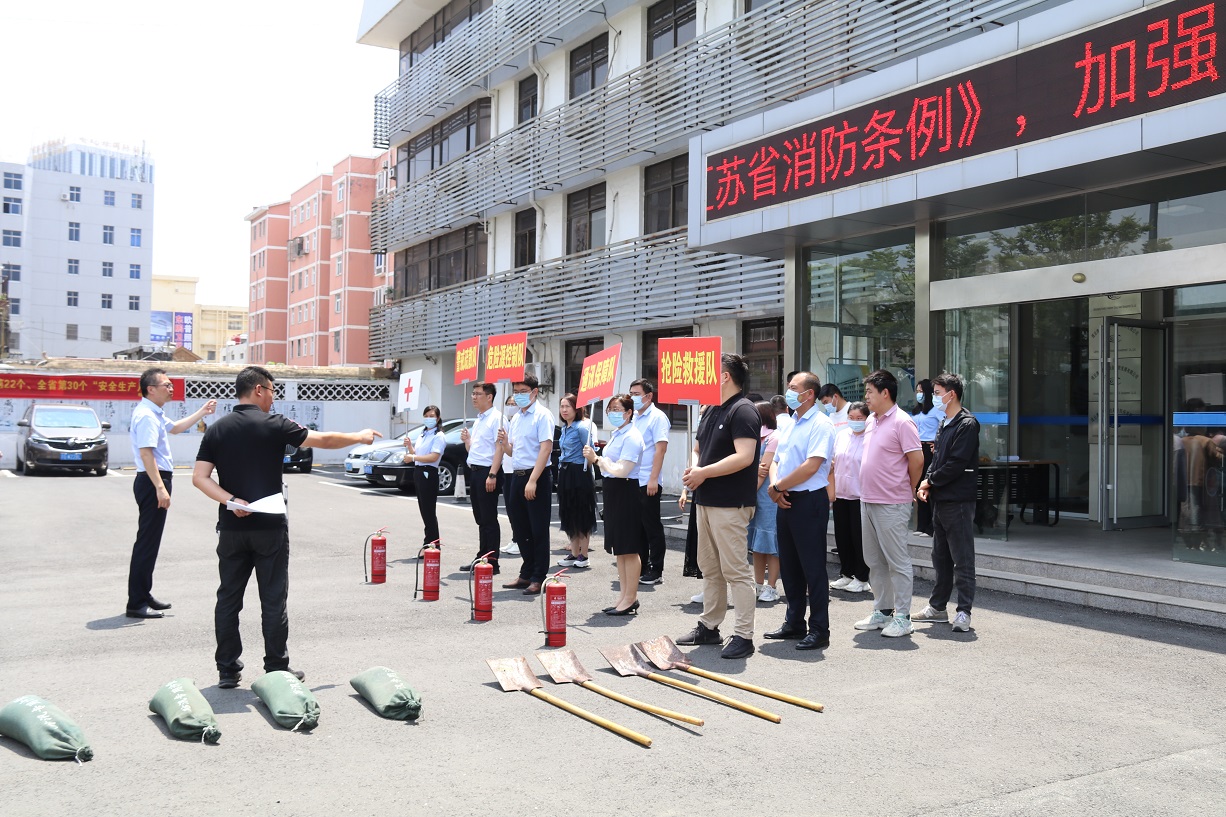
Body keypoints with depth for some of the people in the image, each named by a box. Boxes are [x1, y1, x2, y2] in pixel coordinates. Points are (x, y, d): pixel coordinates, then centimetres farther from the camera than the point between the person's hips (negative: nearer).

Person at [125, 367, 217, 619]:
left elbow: (175, 427, 34)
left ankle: (144, 595, 26)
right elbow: (146, 453, -24)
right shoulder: (146, 416, -16)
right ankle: (136, 604, -4)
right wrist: (160, 488, -28)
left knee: (150, 541, 16)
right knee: (147, 542, -7)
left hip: (156, 481, 11)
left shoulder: (155, 413, 16)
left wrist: (202, 412, 28)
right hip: (152, 481, -11)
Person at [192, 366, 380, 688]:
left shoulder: (216, 429, 5)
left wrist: (230, 500, -9)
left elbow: (199, 477, -4)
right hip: (270, 528, -3)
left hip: (232, 528, 4)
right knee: (273, 600, 4)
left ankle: (228, 670, 13)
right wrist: (359, 437, 14)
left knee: (228, 599, 10)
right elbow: (324, 440, -1)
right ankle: (277, 669, 10)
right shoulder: (274, 425, -7)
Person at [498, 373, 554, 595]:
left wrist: (532, 480, -22)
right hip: (517, 476, 8)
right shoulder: (515, 418, 15)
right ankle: (526, 575, 23)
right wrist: (504, 443, -3)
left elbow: (546, 448, -17)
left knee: (538, 530, -1)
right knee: (520, 528, 12)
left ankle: (537, 579, 5)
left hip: (537, 477, -8)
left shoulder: (542, 415, -8)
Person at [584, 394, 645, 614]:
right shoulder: (617, 435, 14)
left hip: (626, 491, -10)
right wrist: (596, 459, 5)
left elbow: (622, 470, -22)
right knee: (619, 549, 15)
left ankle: (630, 599, 5)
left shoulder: (631, 437, -15)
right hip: (613, 491, 10)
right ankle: (623, 595, 24)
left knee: (629, 549, -3)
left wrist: (597, 459, -15)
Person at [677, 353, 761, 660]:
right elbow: (698, 449, 23)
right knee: (709, 568, 16)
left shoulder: (743, 411, -13)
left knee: (735, 570, -6)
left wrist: (704, 473, -17)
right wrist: (693, 469, 0)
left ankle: (744, 637, 0)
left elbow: (744, 457, -24)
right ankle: (708, 626, 26)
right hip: (706, 500, 10)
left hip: (731, 504, -10)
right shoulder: (710, 411, 16)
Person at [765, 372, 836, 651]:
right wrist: (776, 487, -4)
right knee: (789, 565, 14)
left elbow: (811, 466, -22)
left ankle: (819, 630, 4)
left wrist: (776, 487, -15)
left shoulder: (820, 424, -12)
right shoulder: (791, 424, 15)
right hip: (786, 502, 9)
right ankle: (794, 623, 25)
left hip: (809, 501, -9)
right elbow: (776, 461, 17)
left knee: (813, 567, -3)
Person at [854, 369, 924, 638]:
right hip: (867, 500, 9)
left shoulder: (902, 422, -13)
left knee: (897, 561, -2)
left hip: (892, 505, -9)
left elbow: (917, 460, -14)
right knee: (874, 561, 14)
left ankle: (902, 617, 6)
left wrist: (908, 491, -2)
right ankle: (882, 611, 25)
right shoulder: (871, 421, 13)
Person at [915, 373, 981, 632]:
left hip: (958, 501, -9)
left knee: (962, 559, -4)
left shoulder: (967, 424, -12)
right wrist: (925, 483, 2)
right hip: (940, 500, 10)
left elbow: (956, 465, -18)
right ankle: (937, 606, 23)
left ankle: (963, 612, 0)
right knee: (940, 557, 15)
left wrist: (930, 481, -8)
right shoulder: (945, 424, 17)